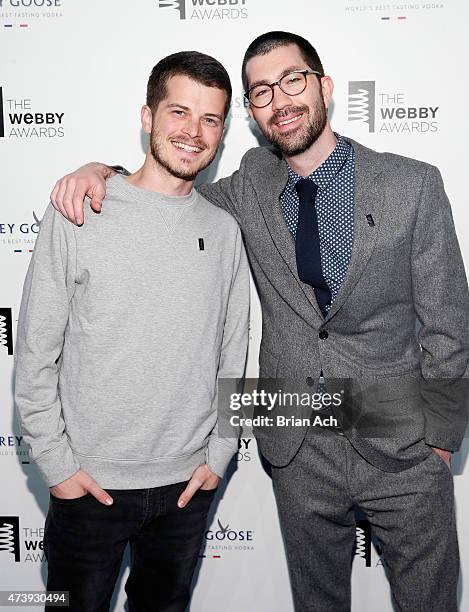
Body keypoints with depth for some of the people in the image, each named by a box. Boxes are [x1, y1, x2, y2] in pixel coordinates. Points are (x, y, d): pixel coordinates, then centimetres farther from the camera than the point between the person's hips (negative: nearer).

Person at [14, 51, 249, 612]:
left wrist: (218, 455, 3)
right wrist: (56, 464, -8)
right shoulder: (77, 216, -10)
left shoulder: (223, 231, 1)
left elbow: (233, 355, 6)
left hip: (188, 484, 3)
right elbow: (35, 353, -7)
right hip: (88, 484, -3)